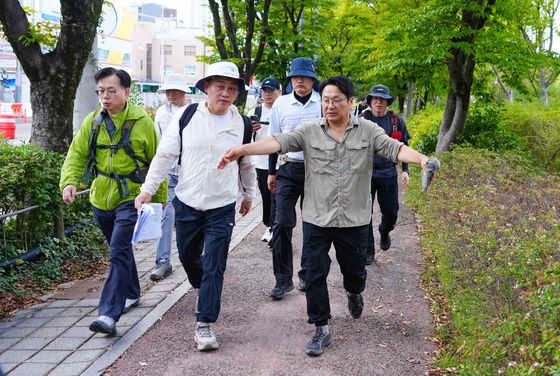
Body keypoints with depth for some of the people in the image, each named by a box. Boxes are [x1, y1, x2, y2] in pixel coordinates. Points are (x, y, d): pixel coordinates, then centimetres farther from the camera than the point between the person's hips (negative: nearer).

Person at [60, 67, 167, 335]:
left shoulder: (142, 122, -8)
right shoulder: (92, 122, 2)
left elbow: (157, 163, -1)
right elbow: (77, 154, 2)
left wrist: (160, 198, 3)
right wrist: (69, 181, -17)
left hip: (131, 199, -5)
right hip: (102, 199, 5)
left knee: (119, 253, -15)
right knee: (120, 250, 20)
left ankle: (109, 314, -18)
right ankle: (131, 294, 41)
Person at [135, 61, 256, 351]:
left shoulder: (242, 124, -2)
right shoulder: (186, 117, -4)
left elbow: (247, 163, 13)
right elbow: (165, 155, -4)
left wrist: (249, 194, 21)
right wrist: (148, 189, -10)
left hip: (222, 209, -1)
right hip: (186, 204, 1)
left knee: (213, 268, -4)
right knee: (188, 257, 17)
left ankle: (204, 325, 3)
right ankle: (206, 290, 48)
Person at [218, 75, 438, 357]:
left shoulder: (368, 131, -2)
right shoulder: (309, 131, -3)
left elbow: (394, 148, -14)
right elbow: (278, 142, -15)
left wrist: (421, 159, -35)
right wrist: (242, 150, -31)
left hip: (354, 220, 0)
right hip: (316, 218, 0)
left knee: (354, 270, 17)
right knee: (315, 274, 2)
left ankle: (354, 293, 53)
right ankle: (321, 329, 16)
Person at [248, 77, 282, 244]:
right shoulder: (255, 112, 7)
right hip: (261, 163, 4)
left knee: (276, 198, -6)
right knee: (266, 197, 13)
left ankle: (274, 229, -1)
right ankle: (269, 226, 25)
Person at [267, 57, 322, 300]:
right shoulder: (281, 104, 4)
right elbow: (274, 139, 11)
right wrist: (271, 172, 10)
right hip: (288, 170, 1)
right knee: (282, 224, -7)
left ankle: (306, 274, 24)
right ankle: (283, 280, 1)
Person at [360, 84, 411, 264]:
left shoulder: (397, 121, 3)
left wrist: (405, 171, 4)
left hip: (388, 174, 2)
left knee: (391, 212, 9)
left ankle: (384, 232, 43)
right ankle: (368, 251, 12)